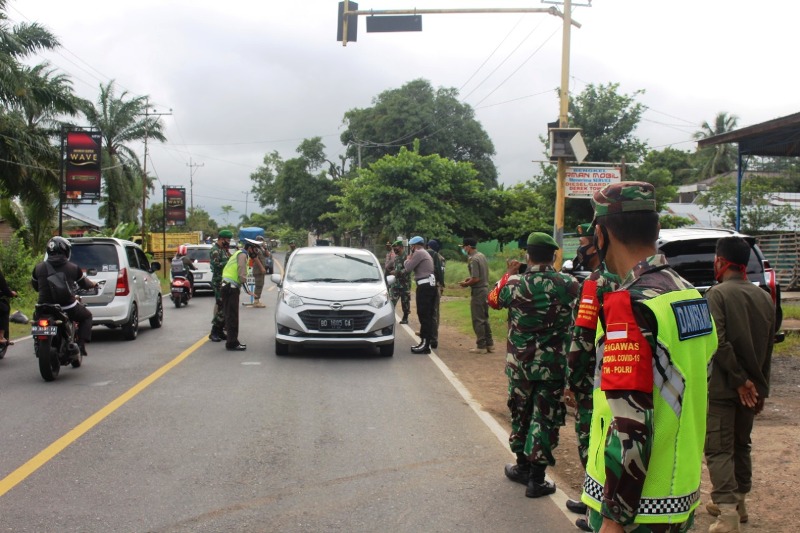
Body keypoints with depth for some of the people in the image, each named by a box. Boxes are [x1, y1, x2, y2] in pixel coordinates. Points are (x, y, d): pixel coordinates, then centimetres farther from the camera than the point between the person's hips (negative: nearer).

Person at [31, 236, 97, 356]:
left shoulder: (38, 268, 0)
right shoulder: (73, 268, -4)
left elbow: (35, 286, 14)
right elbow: (84, 284, 11)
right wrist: (93, 284, 35)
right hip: (68, 308, -2)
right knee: (86, 316, 24)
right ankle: (81, 344, 8)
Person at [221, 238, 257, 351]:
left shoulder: (238, 253, 22)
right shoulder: (243, 254, -8)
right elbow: (242, 275, -17)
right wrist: (248, 291, -13)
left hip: (227, 286, 10)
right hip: (231, 287, -10)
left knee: (230, 315, 14)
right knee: (232, 316, -8)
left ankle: (232, 341, 21)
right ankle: (232, 343, -6)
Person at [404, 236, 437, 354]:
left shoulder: (419, 253, -8)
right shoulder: (426, 254, 24)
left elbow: (408, 268, -10)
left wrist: (408, 259, 7)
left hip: (424, 286, -10)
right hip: (430, 285, 10)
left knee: (423, 315, -11)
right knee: (427, 316, 10)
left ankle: (425, 345, -13)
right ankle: (425, 342, 14)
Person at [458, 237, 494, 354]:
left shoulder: (473, 259, -18)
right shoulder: (482, 256, 10)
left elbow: (476, 279, -22)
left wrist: (466, 284, -6)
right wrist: (470, 278, 13)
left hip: (478, 292, -9)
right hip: (485, 289, 9)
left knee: (478, 320, -2)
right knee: (484, 318, 16)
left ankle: (481, 346, 2)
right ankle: (489, 344, 19)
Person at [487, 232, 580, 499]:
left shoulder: (514, 283, -10)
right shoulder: (569, 284, -11)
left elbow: (493, 299, 10)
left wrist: (509, 274, 23)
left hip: (519, 363, 1)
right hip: (553, 365, -1)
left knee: (521, 413, 18)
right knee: (545, 418, 6)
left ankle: (522, 466, 33)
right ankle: (536, 479, 10)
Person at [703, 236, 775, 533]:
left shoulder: (717, 294, -12)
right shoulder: (764, 298, 9)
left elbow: (718, 342, -21)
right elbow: (768, 349, 12)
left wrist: (740, 380, -15)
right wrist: (760, 388, 16)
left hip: (721, 386, -6)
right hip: (752, 387, 7)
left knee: (718, 448, -4)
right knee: (741, 444, 19)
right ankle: (737, 502, 29)